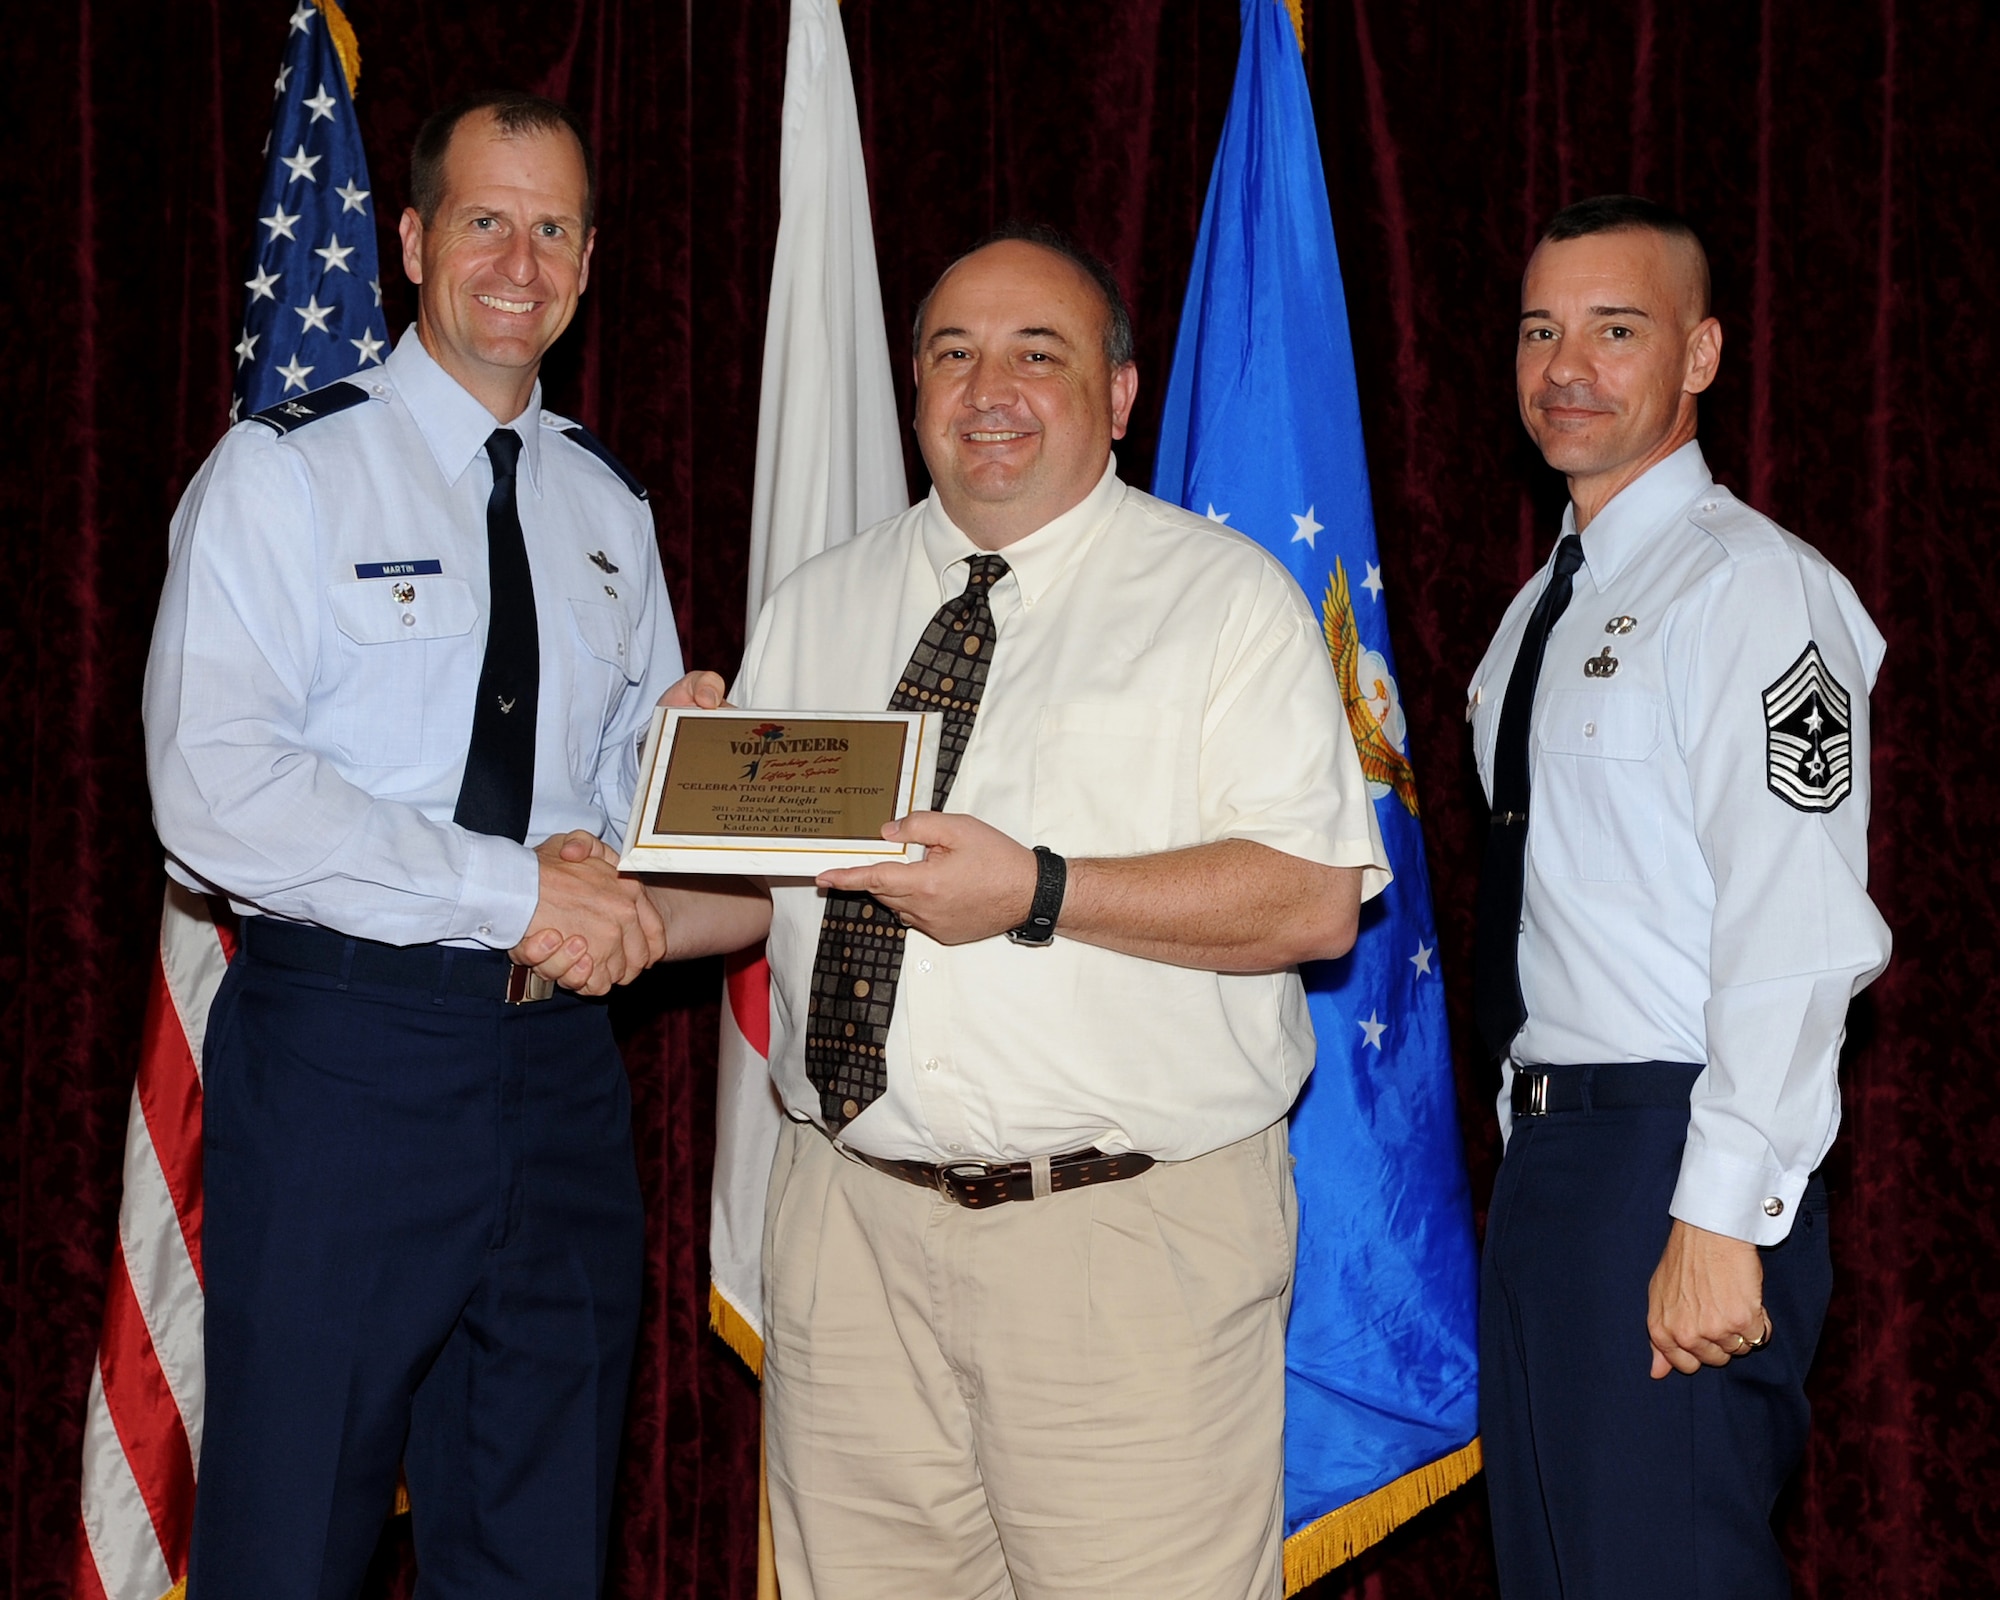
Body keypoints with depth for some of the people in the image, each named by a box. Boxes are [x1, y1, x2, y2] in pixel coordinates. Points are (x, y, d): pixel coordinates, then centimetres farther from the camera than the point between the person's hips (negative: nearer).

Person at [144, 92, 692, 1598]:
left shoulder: (608, 507, 14)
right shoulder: (284, 472, -5)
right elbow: (214, 788, -16)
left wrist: (613, 855, -5)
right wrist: (514, 891, -20)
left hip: (562, 1056, 5)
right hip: (341, 1053, -5)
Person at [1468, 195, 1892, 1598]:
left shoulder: (1752, 587, -13)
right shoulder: (1544, 607, 16)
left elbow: (1795, 937, -20)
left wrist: (1722, 1223, -24)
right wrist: (1535, 1139, 16)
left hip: (1679, 1155, -9)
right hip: (1544, 1147, 9)